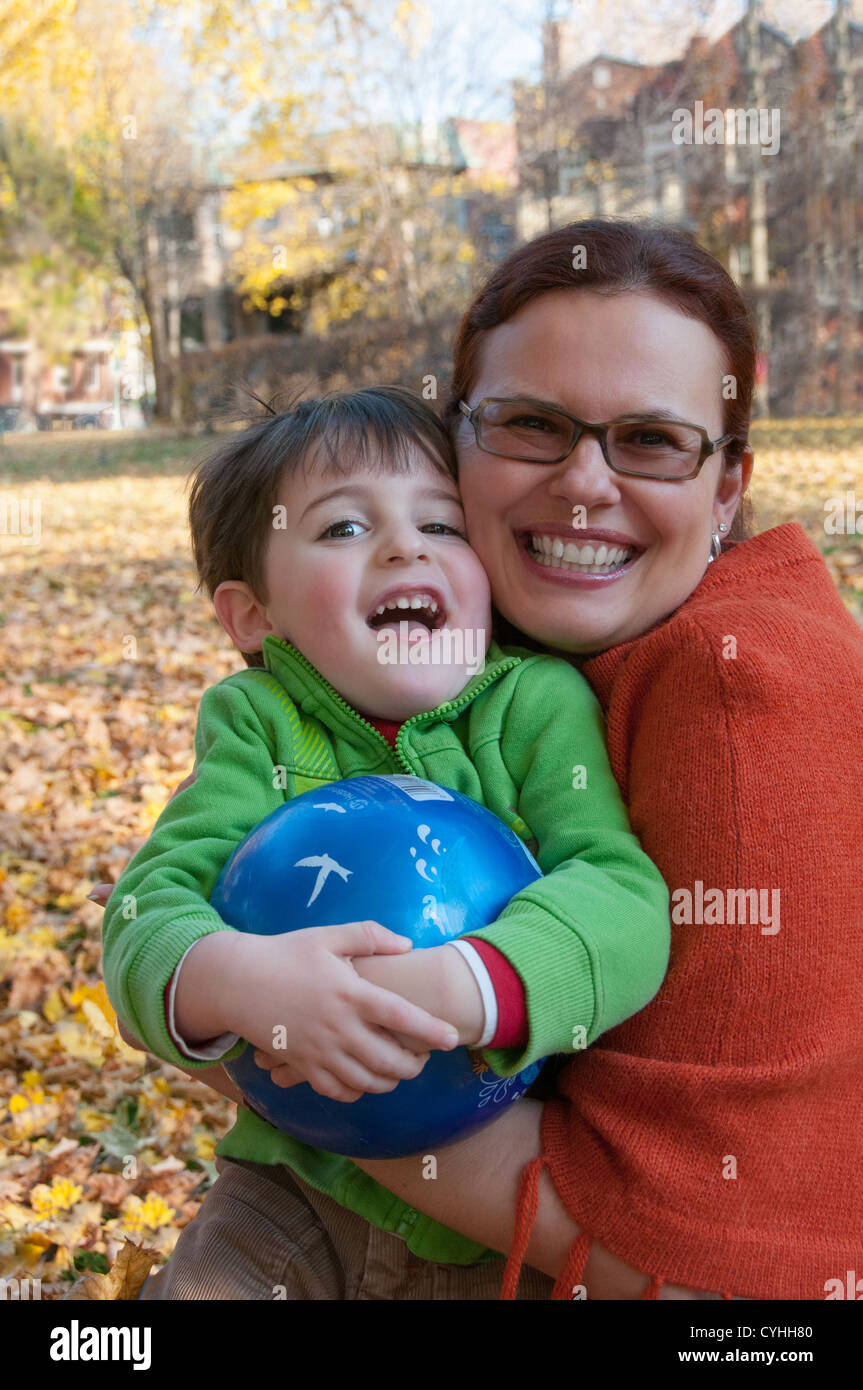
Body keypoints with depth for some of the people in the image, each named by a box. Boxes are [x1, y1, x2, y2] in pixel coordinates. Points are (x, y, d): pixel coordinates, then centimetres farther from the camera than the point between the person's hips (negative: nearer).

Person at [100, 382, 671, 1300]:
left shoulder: (538, 702, -12)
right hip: (302, 1188, 1)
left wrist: (446, 991, -43)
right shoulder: (257, 722, -7)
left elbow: (621, 901, -25)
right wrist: (232, 976, -40)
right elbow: (150, 905, -17)